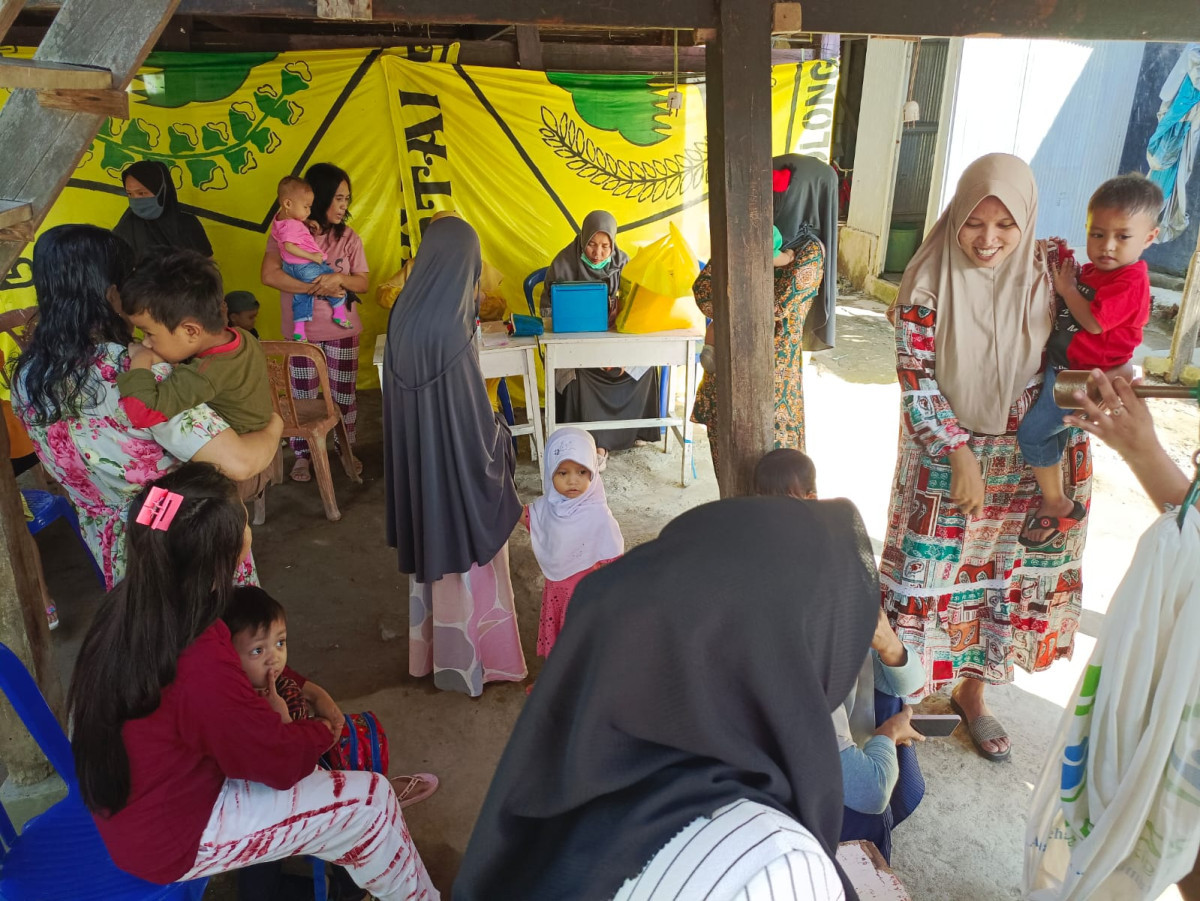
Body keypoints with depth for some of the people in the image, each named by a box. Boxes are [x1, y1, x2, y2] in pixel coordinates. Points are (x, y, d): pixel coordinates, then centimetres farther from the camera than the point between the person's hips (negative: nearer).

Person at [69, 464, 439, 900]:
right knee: (368, 803, -1)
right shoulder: (200, 670, -38)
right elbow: (281, 760, -21)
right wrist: (324, 729, -1)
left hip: (133, 800, 8)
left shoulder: (130, 607, -12)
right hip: (170, 837, -8)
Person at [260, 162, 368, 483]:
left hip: (342, 330, 1)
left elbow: (363, 283, -4)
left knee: (344, 393, 11)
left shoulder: (348, 237, -5)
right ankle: (301, 454, 26)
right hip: (301, 331, -1)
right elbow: (269, 275, -19)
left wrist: (339, 278, -26)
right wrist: (317, 287, -25)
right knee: (302, 395, 11)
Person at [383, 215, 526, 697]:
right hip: (455, 463, -7)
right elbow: (473, 412, -21)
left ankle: (430, 648, 39)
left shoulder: (403, 314, -3)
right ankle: (466, 657, 28)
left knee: (431, 547, 22)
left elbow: (397, 395, 6)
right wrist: (499, 439, -2)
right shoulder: (451, 328, -26)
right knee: (464, 557, 10)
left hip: (415, 461, 8)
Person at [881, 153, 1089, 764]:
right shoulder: (931, 280, -14)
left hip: (1018, 463, 3)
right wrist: (959, 453, -18)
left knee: (999, 573, 13)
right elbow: (913, 376, -14)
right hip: (942, 459, -3)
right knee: (928, 574, 4)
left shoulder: (1045, 276, -6)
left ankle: (971, 691, 34)